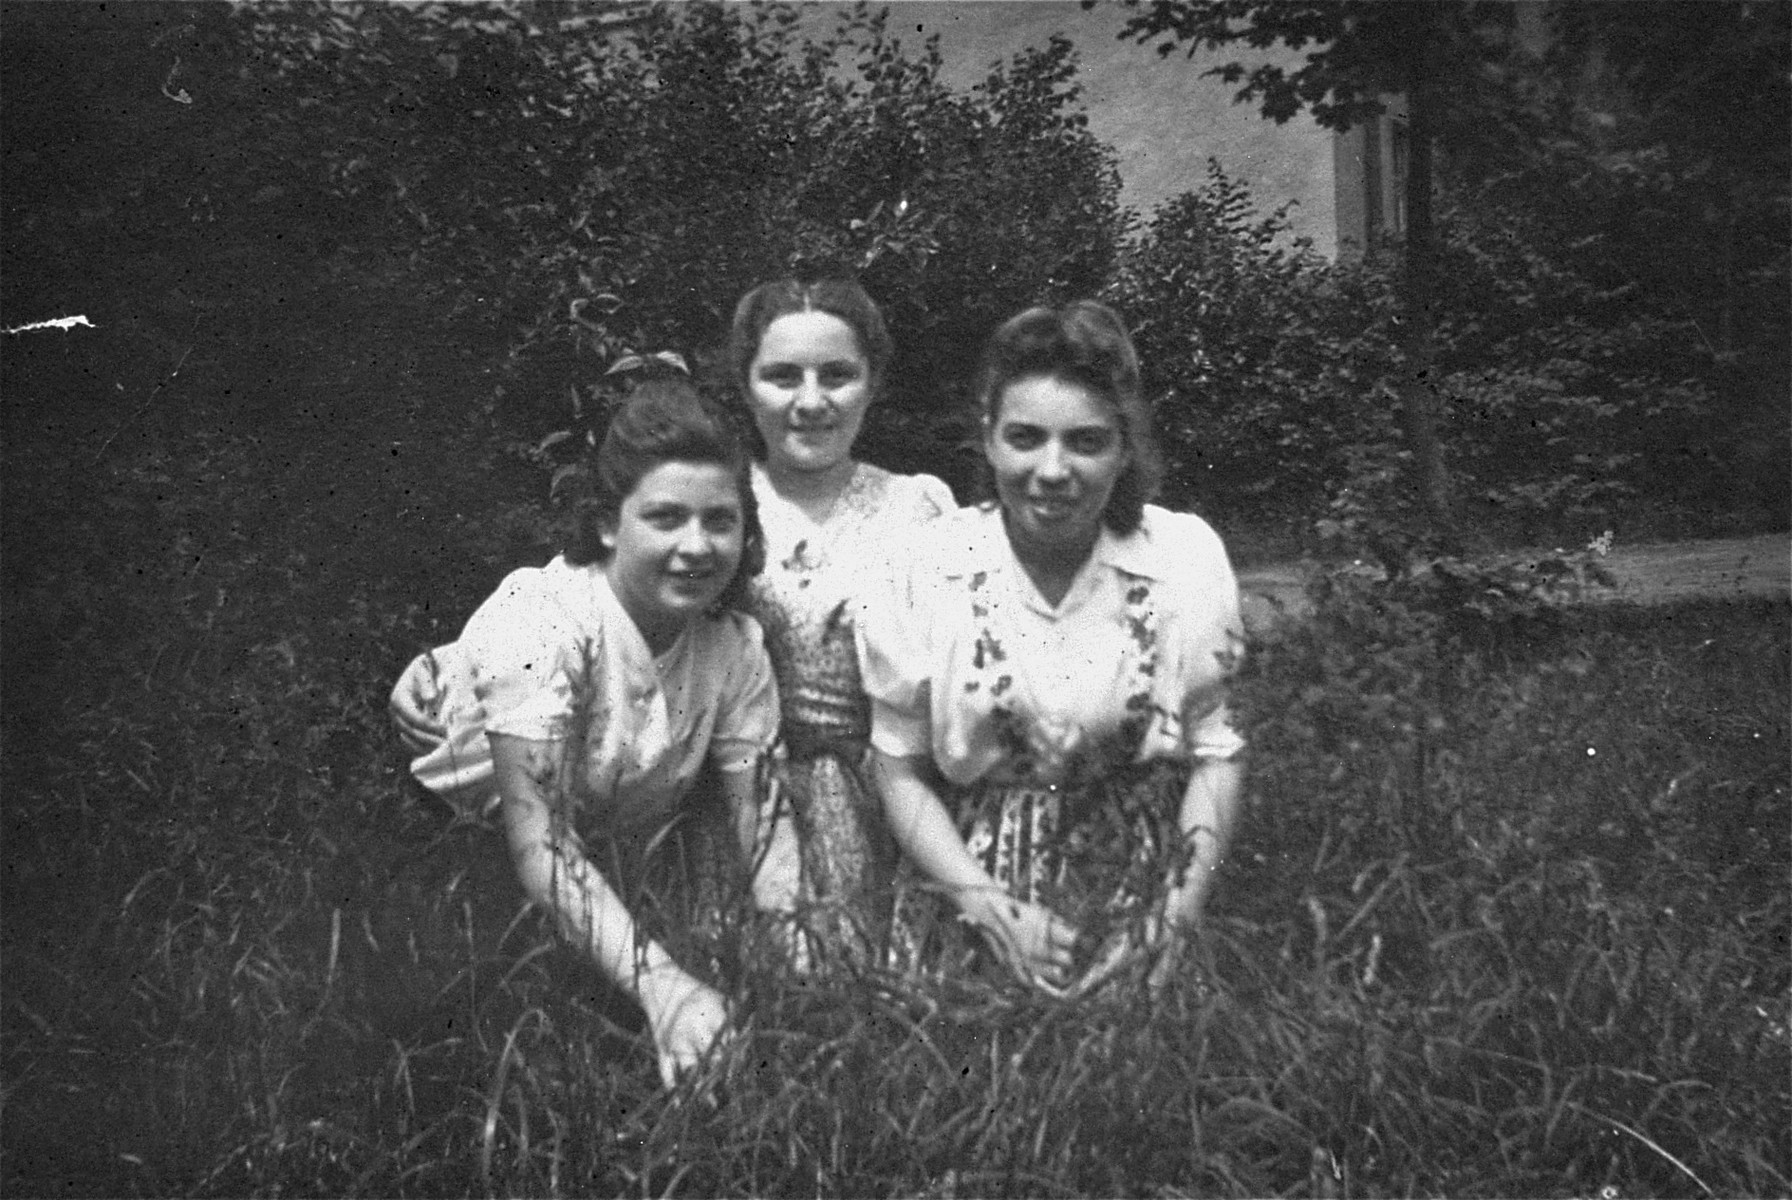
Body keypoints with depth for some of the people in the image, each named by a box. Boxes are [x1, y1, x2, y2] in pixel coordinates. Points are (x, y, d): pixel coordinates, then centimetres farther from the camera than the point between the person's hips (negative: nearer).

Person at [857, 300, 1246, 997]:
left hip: (1142, 906, 1)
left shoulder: (1188, 557, -6)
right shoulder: (927, 572, -8)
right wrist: (990, 908, -12)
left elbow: (1216, 750, 0)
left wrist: (1182, 914, -9)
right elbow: (901, 771, -2)